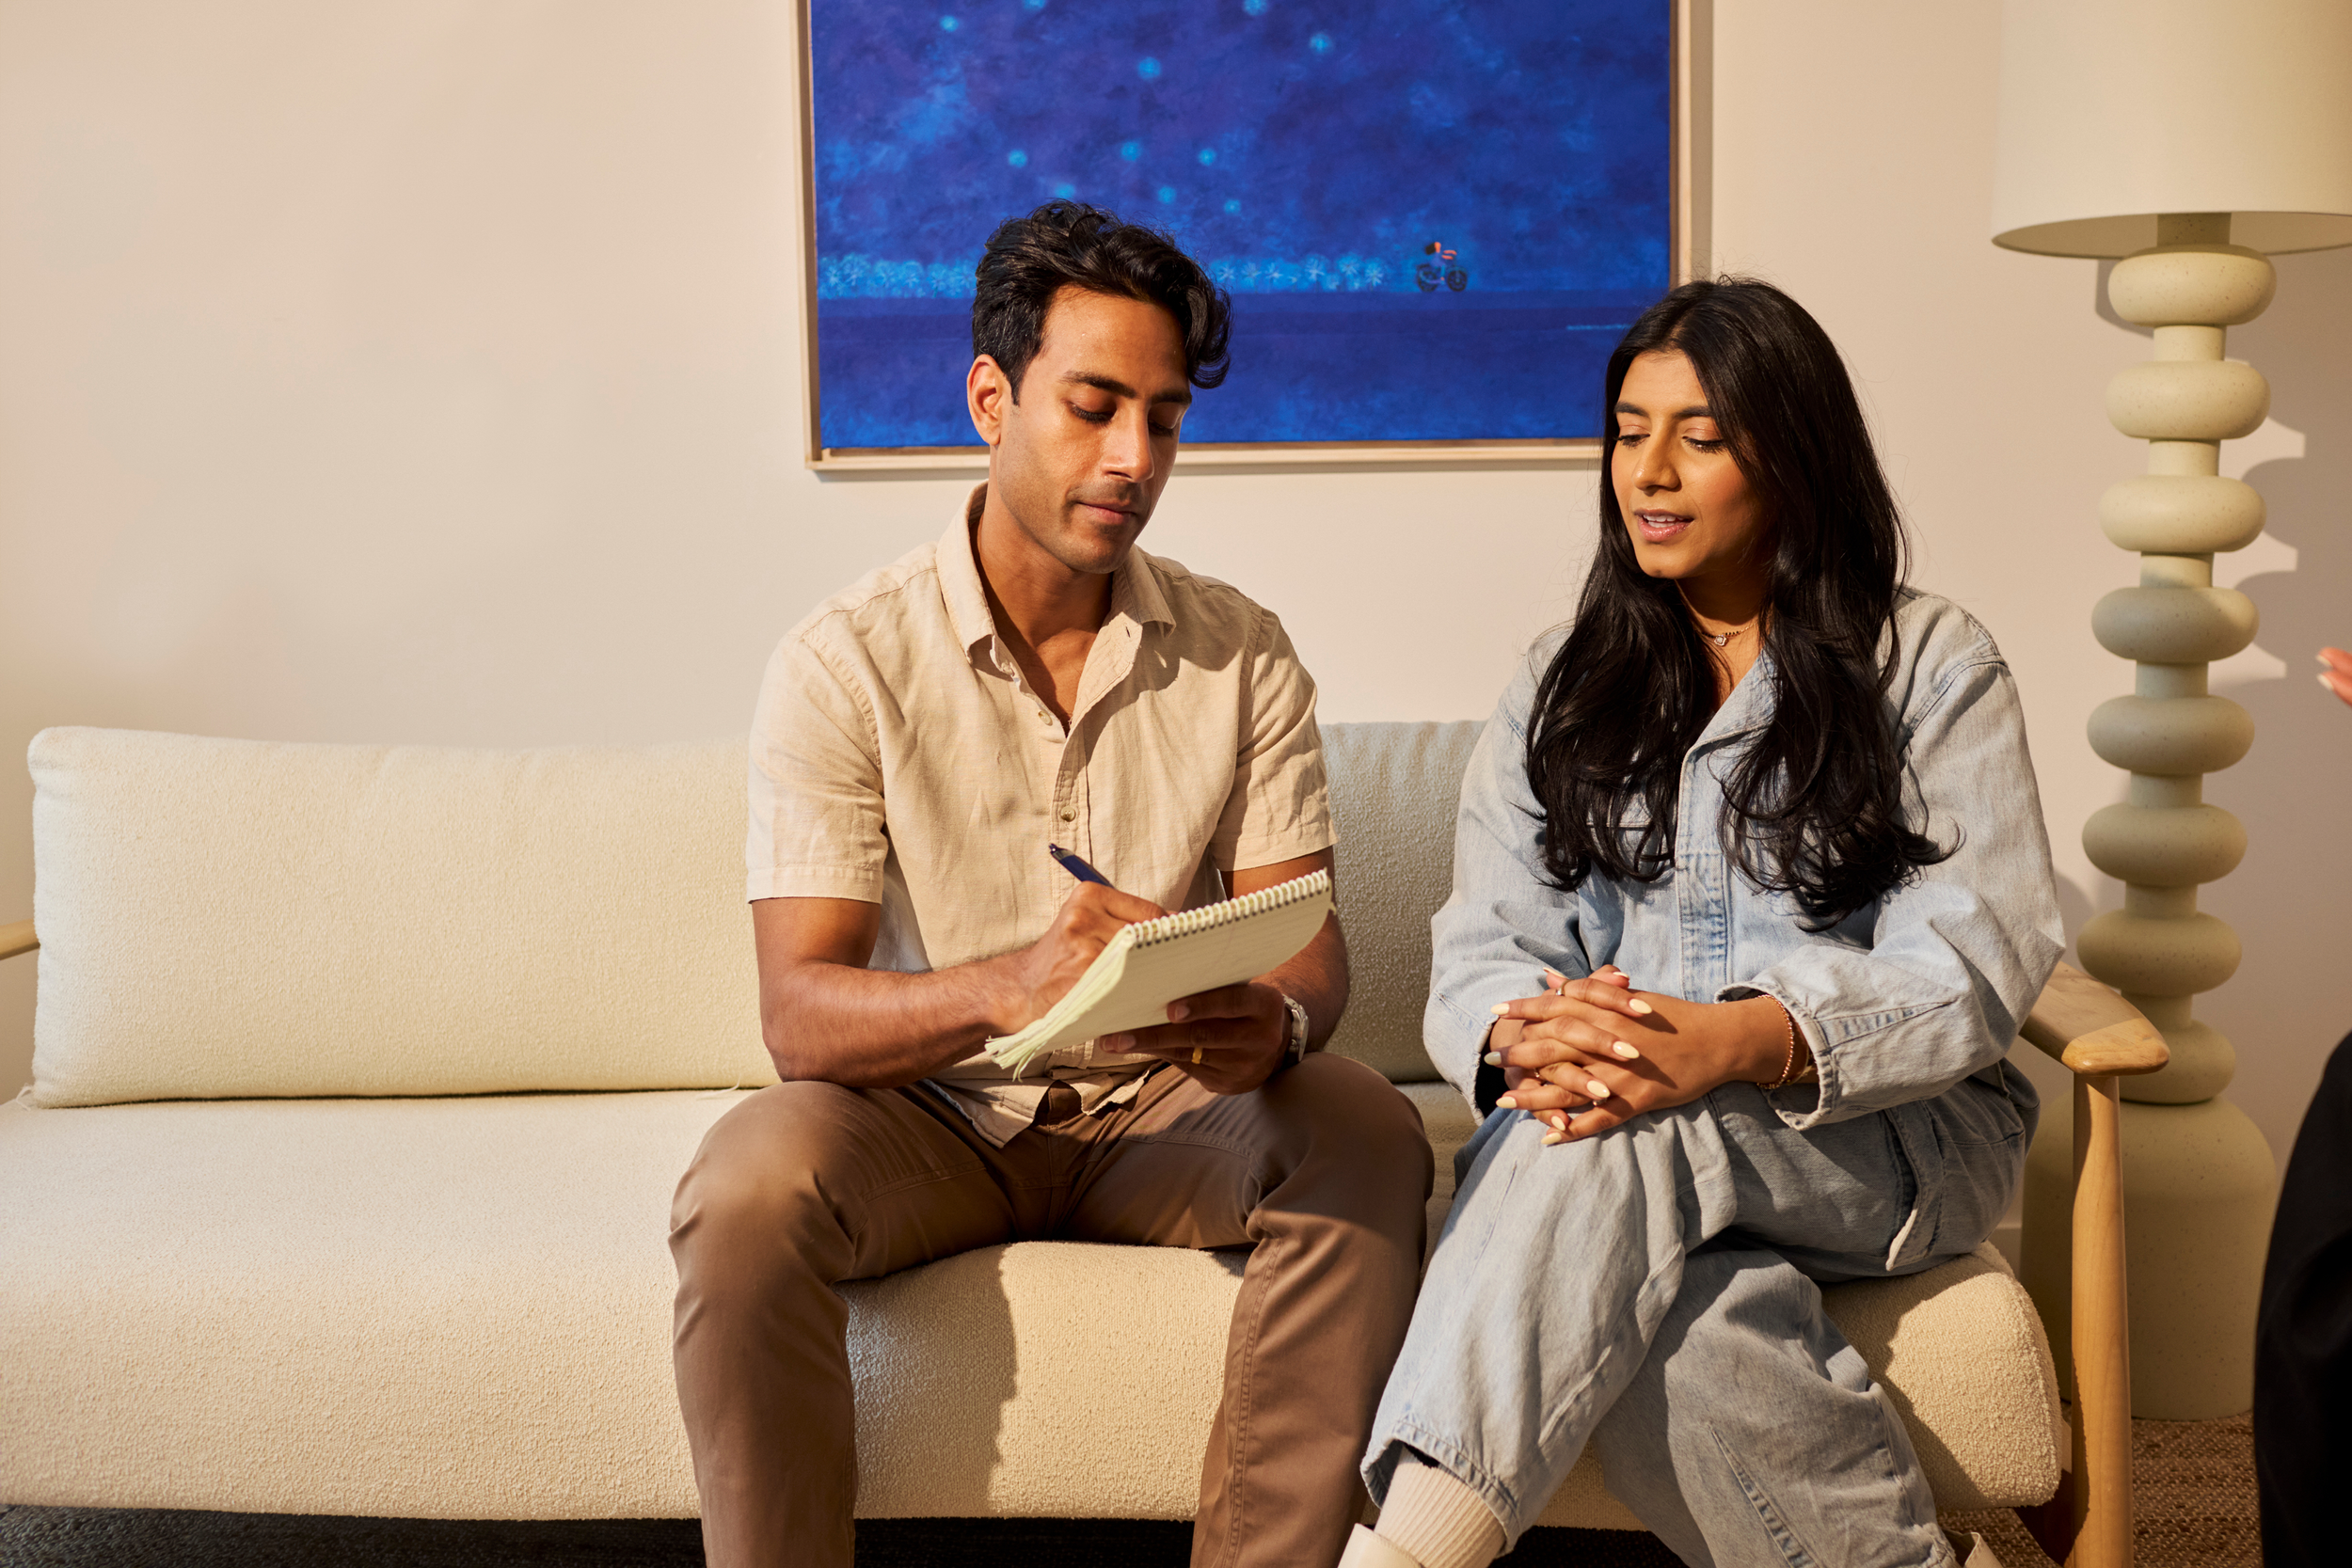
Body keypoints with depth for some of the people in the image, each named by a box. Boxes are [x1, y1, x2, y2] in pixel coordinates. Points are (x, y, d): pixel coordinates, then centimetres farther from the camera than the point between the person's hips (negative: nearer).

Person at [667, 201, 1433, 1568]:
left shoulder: (1241, 655, 0)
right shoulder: (847, 662, -9)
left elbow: (1310, 940, -3)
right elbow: (801, 1011, -17)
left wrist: (1275, 1021, -29)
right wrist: (1006, 986, -38)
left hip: (1164, 1108, 2)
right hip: (931, 1112, -2)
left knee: (1365, 1134, -27)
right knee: (746, 1187, -31)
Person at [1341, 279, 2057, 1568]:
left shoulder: (1934, 667, 6)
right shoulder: (1561, 688, 17)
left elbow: (1973, 965, -7)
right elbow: (1481, 950, 5)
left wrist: (1740, 1044, -27)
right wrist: (1525, 1037, -23)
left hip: (1883, 1130, -2)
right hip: (1647, 1159, 2)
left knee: (1621, 1142, -36)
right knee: (1675, 1301, -37)